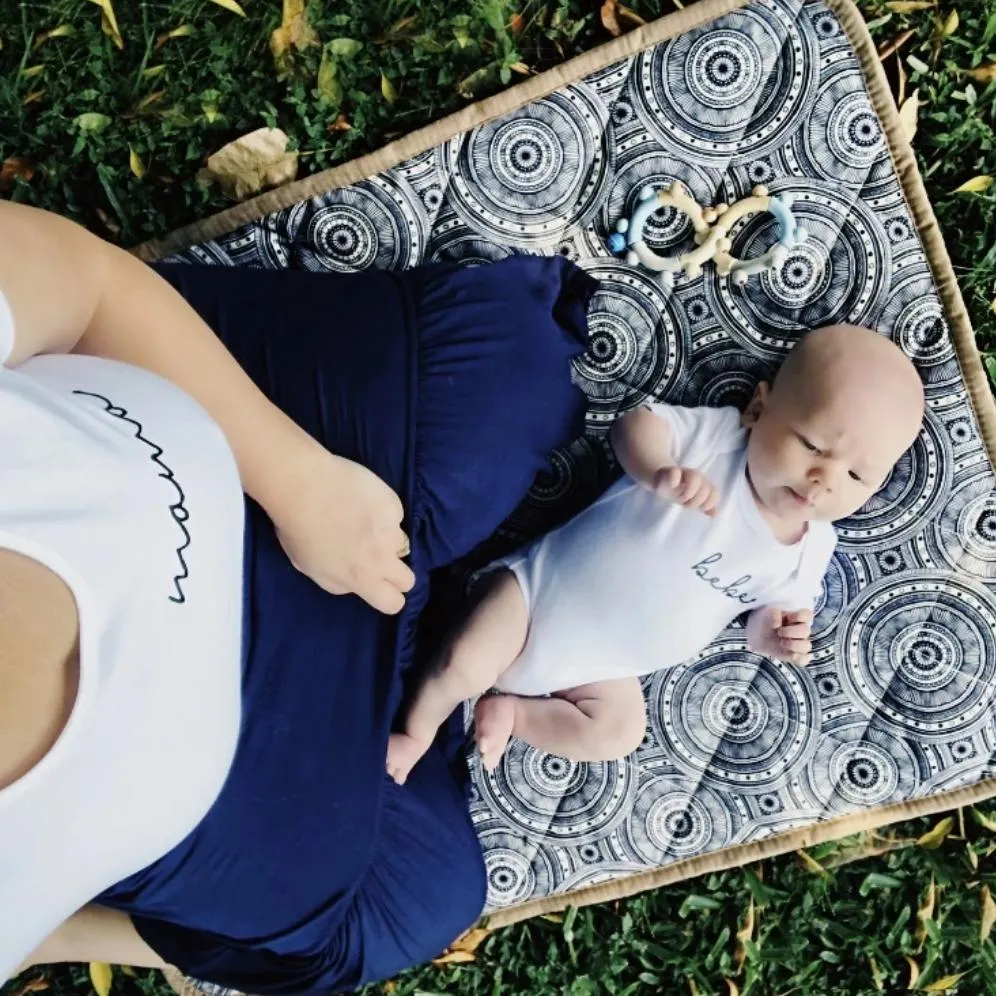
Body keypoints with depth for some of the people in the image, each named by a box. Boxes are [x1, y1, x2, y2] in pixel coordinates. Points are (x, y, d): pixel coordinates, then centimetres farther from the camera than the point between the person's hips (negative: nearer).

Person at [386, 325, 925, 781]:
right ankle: (416, 733, 16)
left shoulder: (810, 551, -6)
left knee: (617, 734, -15)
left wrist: (771, 632, -16)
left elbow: (781, 606, 8)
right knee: (461, 666, -15)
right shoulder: (718, 434, -18)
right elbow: (635, 424, -24)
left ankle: (509, 713, 6)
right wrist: (660, 472, -45)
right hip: (545, 583, -4)